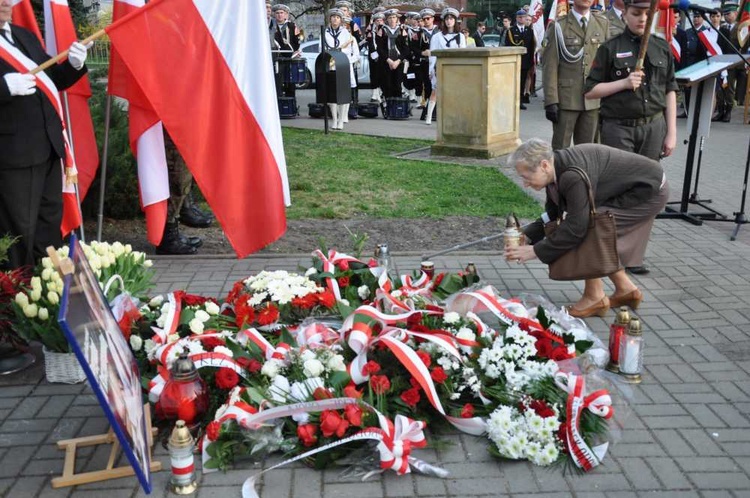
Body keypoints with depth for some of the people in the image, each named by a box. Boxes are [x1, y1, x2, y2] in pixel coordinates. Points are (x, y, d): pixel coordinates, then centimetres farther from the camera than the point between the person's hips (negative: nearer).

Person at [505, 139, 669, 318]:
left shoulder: (574, 176, -33)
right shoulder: (556, 170, -5)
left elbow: (576, 227, -28)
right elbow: (552, 213, 6)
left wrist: (535, 251, -23)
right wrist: (526, 236, -6)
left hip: (650, 190, -9)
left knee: (588, 231, -17)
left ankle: (594, 296, -3)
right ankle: (625, 289, 22)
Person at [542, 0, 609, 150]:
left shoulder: (603, 24, 10)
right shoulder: (558, 27, 0)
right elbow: (550, 67, -4)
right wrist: (551, 101, -11)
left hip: (594, 100, 3)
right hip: (566, 99, -3)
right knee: (561, 149, 2)